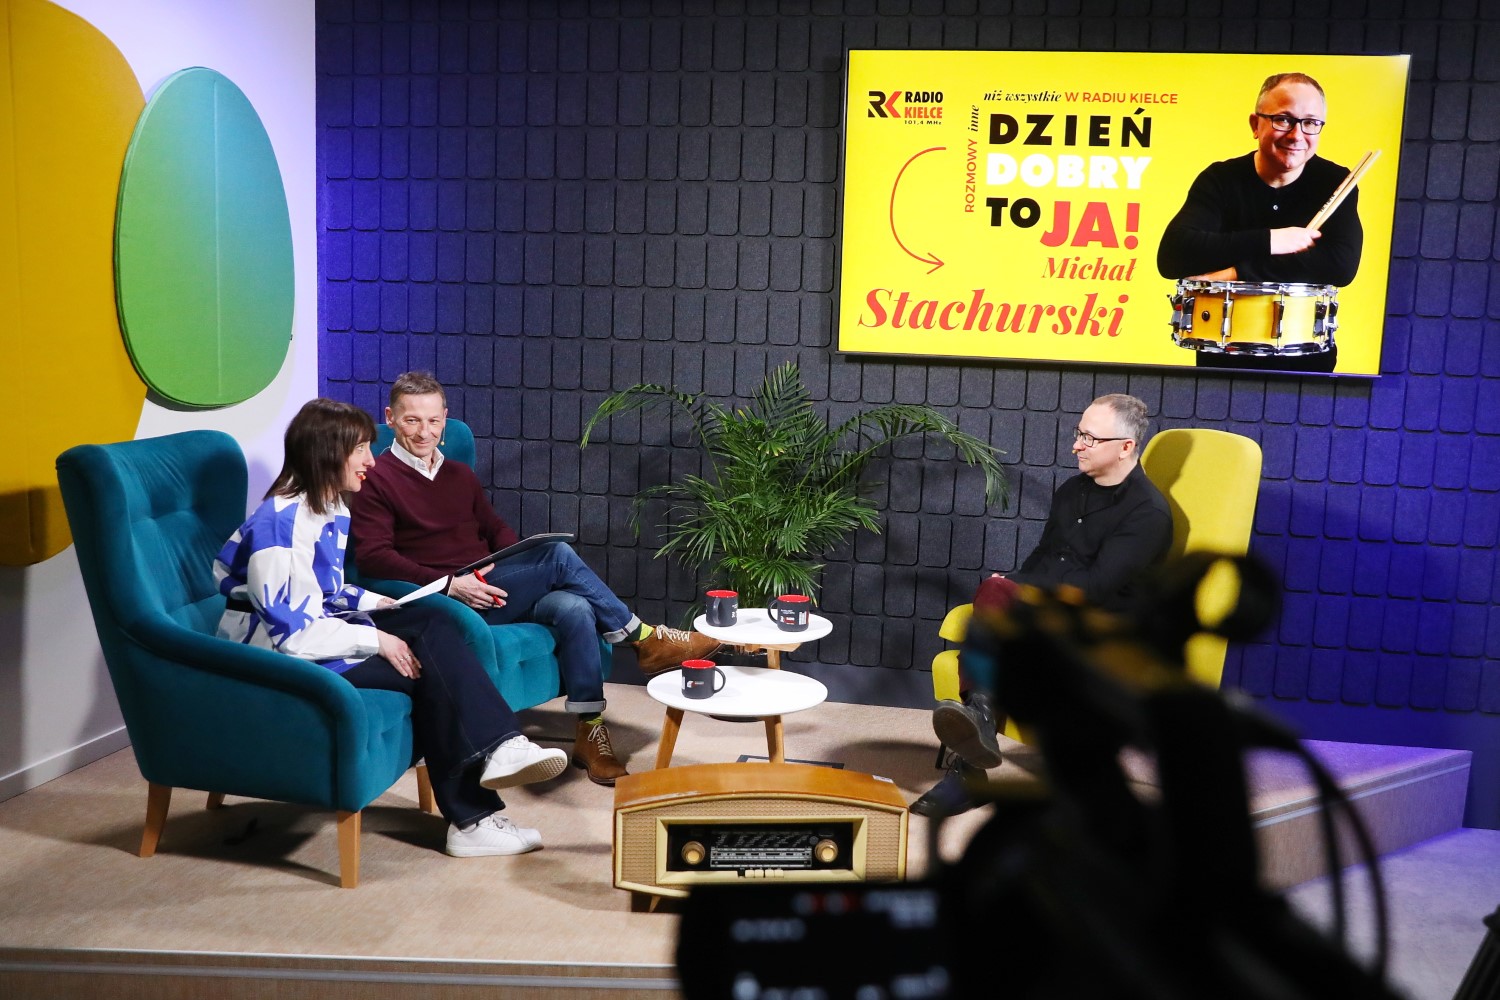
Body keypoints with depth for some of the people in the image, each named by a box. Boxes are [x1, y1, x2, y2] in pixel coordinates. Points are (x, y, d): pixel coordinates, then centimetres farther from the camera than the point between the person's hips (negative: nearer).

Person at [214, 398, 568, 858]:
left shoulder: (332, 511, 8)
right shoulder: (279, 525, -22)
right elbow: (290, 633, -26)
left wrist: (379, 604, 3)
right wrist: (376, 640, -21)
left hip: (321, 630, 9)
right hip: (281, 662, -9)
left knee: (432, 623, -10)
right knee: (427, 670, -17)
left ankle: (497, 750, -18)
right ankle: (472, 818, -7)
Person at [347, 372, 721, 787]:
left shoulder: (460, 475, 22)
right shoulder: (377, 479, 1)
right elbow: (372, 556, -10)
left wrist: (522, 569, 2)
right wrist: (450, 583, -20)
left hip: (489, 591, 6)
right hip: (444, 604, -6)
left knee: (573, 608, -26)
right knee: (558, 555, -24)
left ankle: (590, 733, -22)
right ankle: (645, 638, -10)